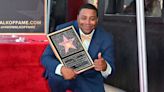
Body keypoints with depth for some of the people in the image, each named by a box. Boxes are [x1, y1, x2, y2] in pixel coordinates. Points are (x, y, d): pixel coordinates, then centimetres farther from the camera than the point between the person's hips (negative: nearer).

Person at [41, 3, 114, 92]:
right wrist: (61, 69, -39)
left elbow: (110, 68, -9)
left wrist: (104, 67, -35)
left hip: (90, 79, 2)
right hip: (65, 73, -2)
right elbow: (46, 57, -17)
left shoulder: (106, 37, -10)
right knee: (56, 77, -34)